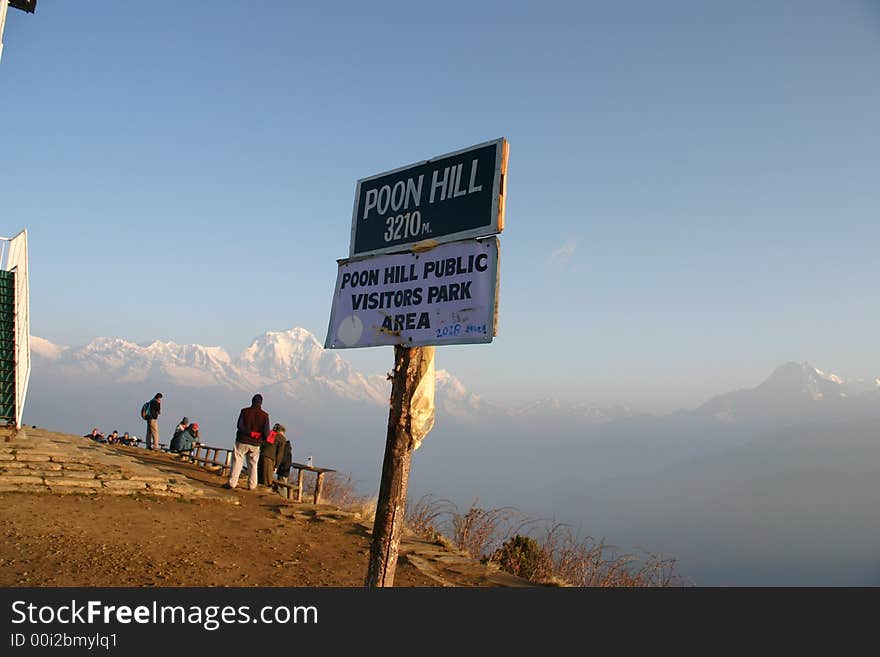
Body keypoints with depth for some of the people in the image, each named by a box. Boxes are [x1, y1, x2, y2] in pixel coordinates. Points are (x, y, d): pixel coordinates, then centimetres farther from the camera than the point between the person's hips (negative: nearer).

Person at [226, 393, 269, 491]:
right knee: (253, 464, 12)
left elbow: (239, 426, -13)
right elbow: (266, 432, -2)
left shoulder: (245, 411, -3)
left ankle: (232, 483, -3)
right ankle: (252, 485, 13)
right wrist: (261, 438, 16)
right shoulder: (265, 415, -1)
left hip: (242, 442, -2)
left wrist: (250, 432, -5)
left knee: (237, 462, 3)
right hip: (255, 444, 2)